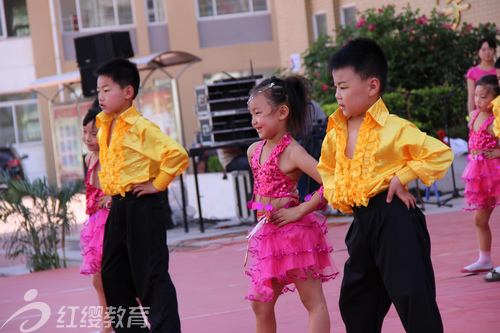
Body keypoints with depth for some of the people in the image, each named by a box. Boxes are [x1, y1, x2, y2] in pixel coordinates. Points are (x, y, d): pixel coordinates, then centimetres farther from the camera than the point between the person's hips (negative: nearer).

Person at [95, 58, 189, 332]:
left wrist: (157, 184, -17)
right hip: (118, 207, 9)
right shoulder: (105, 129, 11)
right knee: (112, 274, 13)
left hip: (141, 207, -9)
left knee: (151, 274, -7)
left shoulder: (140, 127, -15)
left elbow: (177, 154, -25)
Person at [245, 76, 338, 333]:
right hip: (266, 233, 8)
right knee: (260, 304, 12)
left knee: (313, 302, 0)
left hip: (293, 233, -8)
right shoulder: (254, 150, 9)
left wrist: (300, 211, -20)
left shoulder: (292, 152, -15)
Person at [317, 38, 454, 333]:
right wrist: (335, 192, 10)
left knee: (412, 295, -8)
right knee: (354, 299, 15)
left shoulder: (394, 129, -13)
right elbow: (327, 167, 28)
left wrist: (402, 177, -16)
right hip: (362, 220, 8)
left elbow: (441, 154, -15)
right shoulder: (336, 133, 9)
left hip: (393, 217, -8)